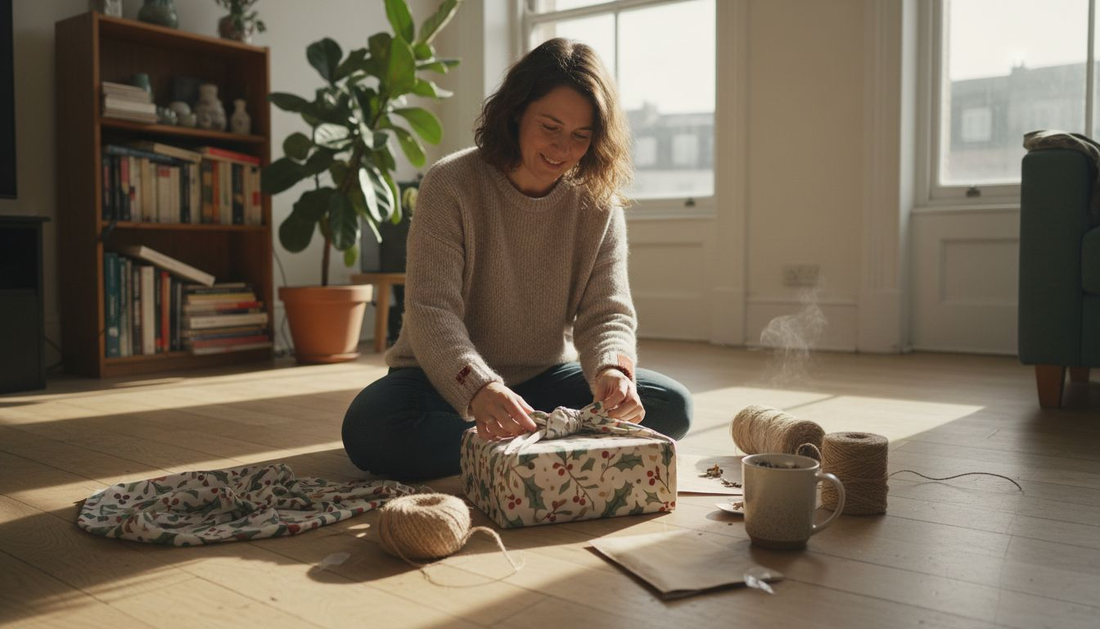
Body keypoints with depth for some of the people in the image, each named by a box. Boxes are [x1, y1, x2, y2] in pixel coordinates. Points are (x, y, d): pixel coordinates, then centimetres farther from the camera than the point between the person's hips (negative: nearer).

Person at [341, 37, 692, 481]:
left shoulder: (598, 203, -4)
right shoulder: (450, 185, -14)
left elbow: (606, 312, -9)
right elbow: (431, 312, -23)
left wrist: (613, 370, -34)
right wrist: (480, 390, -42)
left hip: (546, 378, 3)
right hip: (447, 379, -2)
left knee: (672, 407, -16)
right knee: (370, 426, -34)